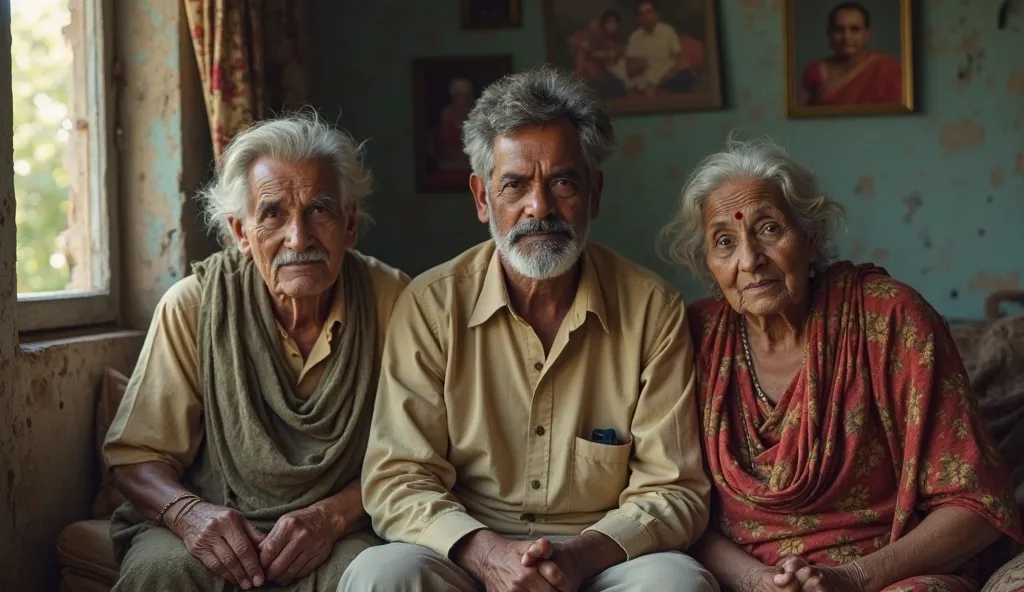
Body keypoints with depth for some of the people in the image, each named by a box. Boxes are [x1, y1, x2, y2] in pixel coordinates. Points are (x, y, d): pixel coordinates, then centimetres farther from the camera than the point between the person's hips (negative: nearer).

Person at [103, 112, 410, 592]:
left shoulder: (393, 300, -5)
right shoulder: (192, 306, -5)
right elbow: (135, 454, -1)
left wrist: (332, 515, -21)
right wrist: (187, 512, -23)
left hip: (340, 533, 0)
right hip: (215, 526, 1)